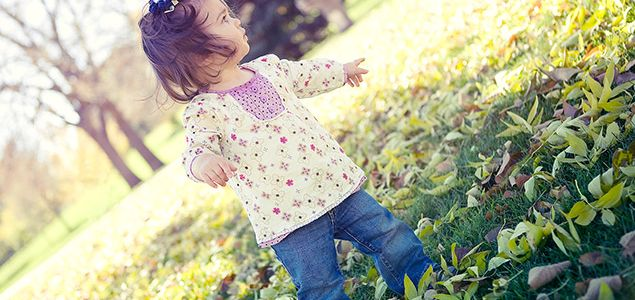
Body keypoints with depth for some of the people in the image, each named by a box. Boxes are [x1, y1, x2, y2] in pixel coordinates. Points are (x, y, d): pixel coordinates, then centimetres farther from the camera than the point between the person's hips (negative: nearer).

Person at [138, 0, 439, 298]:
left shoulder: (267, 67, 8)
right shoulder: (203, 111, -10)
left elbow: (306, 75, 26)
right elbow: (196, 149, -21)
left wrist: (341, 71, 43)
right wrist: (202, 161, -46)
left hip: (336, 182, 5)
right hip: (288, 218, -5)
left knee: (393, 237, 11)